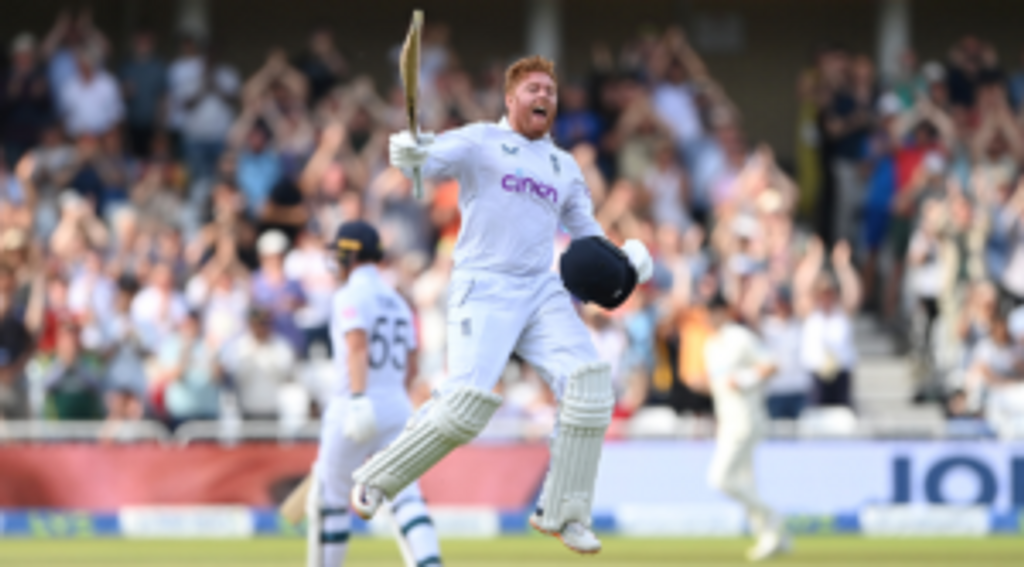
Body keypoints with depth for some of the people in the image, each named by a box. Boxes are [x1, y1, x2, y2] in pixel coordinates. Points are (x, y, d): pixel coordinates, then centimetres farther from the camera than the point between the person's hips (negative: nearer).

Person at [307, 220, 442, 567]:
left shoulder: (350, 296, -6)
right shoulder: (397, 301, 18)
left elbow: (358, 347, -22)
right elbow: (411, 367, 21)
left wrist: (358, 399, -32)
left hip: (358, 405, -6)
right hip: (398, 406, 6)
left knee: (331, 499, 7)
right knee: (405, 496, -5)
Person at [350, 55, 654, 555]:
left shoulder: (564, 167, 20)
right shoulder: (479, 142, 4)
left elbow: (587, 233, 27)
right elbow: (433, 161, -14)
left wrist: (623, 262, 6)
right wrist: (409, 155, -38)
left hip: (543, 291, 5)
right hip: (482, 288, -5)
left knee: (589, 383, -15)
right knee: (467, 403, -19)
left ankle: (562, 512, -4)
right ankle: (375, 481, 3)